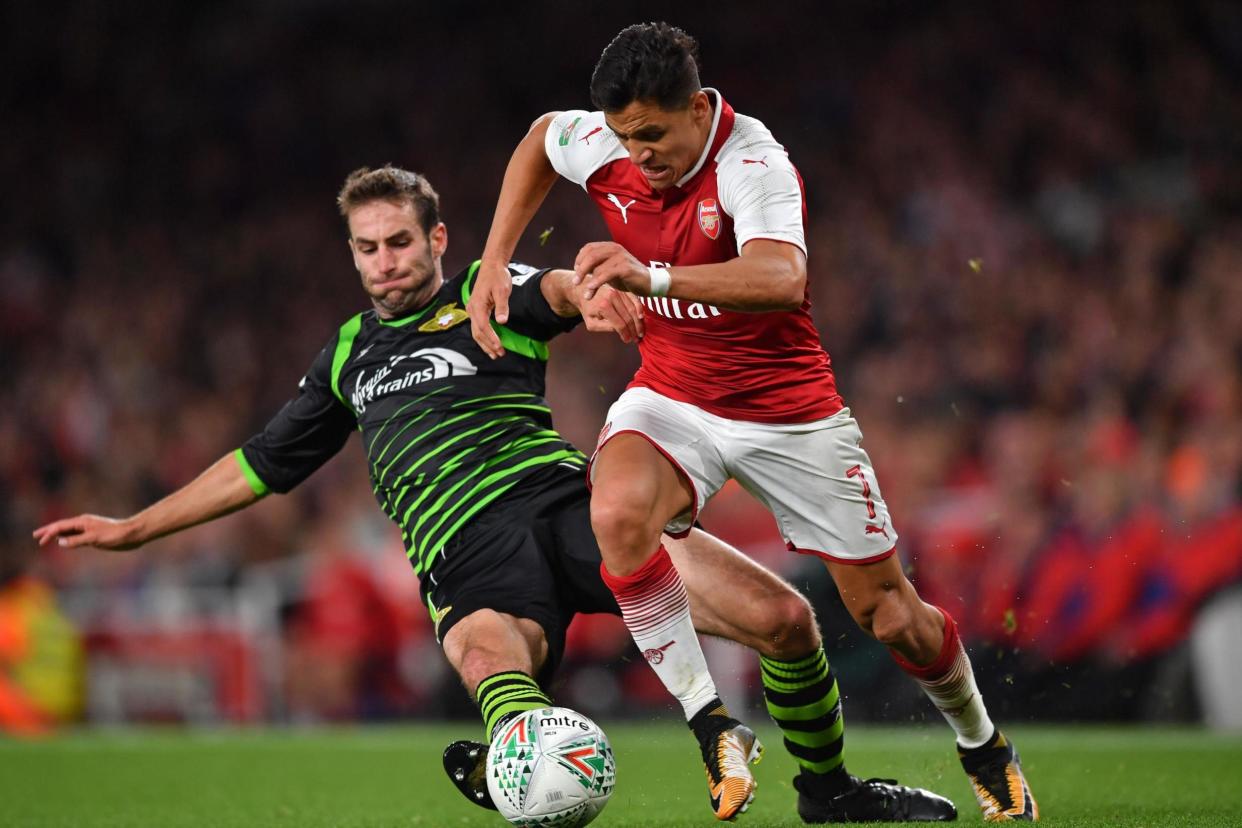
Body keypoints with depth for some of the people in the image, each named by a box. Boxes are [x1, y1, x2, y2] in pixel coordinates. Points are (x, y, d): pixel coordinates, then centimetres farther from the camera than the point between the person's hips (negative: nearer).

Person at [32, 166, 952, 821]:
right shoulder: (348, 357, 25)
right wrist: (132, 528, 34)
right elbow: (262, 463, 35)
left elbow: (557, 289, -11)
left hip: (561, 497, -1)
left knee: (783, 617, -15)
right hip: (465, 558, 1)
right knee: (495, 669, -38)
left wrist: (590, 293, -39)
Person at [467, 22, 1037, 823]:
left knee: (892, 617, 4)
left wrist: (652, 276, -57)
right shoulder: (602, 144, -12)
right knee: (618, 514, -32)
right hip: (671, 395, 3)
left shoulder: (753, 163, -28)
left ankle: (984, 748, 35)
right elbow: (541, 137, 14)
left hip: (787, 410, -3)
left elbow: (779, 278, -47)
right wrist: (495, 264, 5)